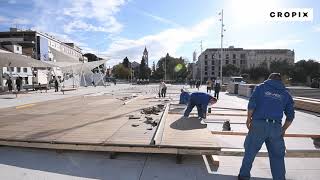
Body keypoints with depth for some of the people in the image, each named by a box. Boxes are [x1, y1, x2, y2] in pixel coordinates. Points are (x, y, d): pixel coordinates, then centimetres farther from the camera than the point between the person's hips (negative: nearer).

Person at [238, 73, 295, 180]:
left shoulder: (261, 87, 8)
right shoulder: (286, 93, 15)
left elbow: (251, 105, -4)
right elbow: (290, 116, 13)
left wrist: (249, 119, 5)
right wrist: (283, 130, 22)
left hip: (258, 124, -2)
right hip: (276, 127, 2)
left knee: (250, 151, 11)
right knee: (277, 156, 14)